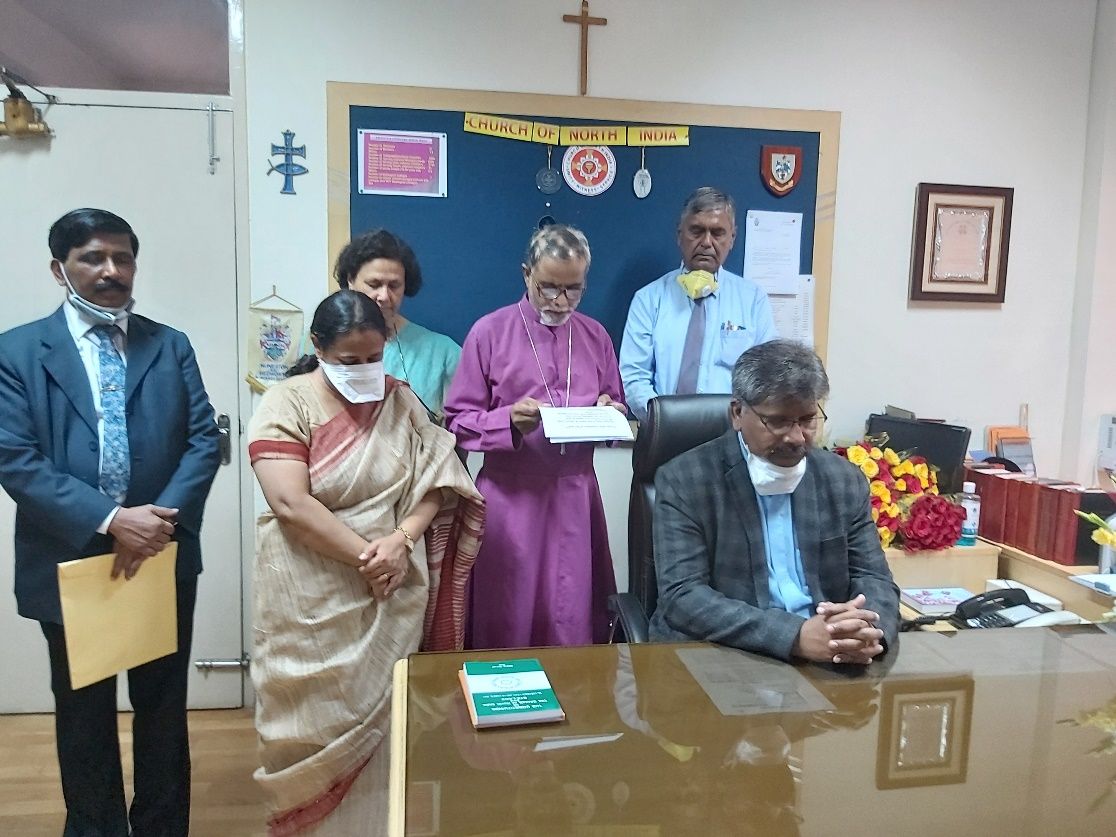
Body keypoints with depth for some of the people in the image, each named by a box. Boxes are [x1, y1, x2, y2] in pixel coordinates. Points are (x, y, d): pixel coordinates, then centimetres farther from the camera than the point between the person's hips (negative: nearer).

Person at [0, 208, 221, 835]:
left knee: (164, 708, 16)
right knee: (84, 717, 17)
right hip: (68, 564, -1)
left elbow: (205, 440, -3)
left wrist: (161, 523, -17)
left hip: (164, 559, 1)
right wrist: (110, 520, -21)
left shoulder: (172, 346, 4)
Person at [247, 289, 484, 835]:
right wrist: (365, 555, -17)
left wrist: (400, 541, -16)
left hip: (392, 594, 3)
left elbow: (434, 481, 0)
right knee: (319, 719, 8)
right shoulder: (285, 404, -7)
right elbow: (290, 504, -17)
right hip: (313, 599, -2)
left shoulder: (399, 399, 4)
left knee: (382, 713, 13)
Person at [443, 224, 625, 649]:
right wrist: (510, 421, -21)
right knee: (508, 619, 7)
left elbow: (617, 415, 16)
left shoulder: (596, 336, 9)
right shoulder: (489, 332, -3)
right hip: (511, 495, -3)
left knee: (575, 620, 10)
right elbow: (458, 420, -4)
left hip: (576, 493, 3)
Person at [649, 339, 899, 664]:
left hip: (826, 661, 4)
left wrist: (868, 632, -18)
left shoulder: (845, 480, 4)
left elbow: (874, 579, 5)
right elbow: (681, 597, -16)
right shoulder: (684, 480, -9)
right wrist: (796, 635, -26)